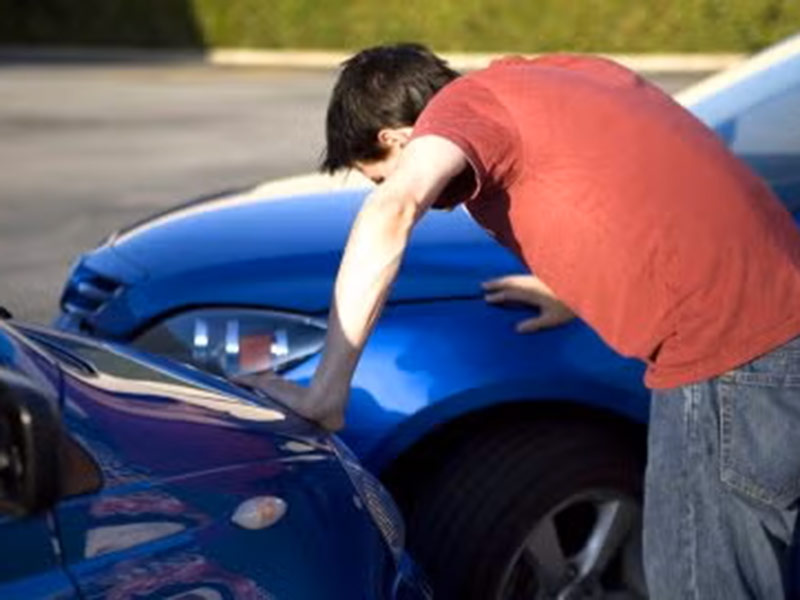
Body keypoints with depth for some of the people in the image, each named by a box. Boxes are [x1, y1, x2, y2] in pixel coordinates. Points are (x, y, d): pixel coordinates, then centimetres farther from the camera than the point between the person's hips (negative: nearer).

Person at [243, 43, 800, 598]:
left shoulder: (464, 101, -3)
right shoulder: (564, 73, 20)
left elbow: (394, 208, -23)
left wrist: (325, 391, -20)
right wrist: (583, 292, 27)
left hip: (726, 357, -9)